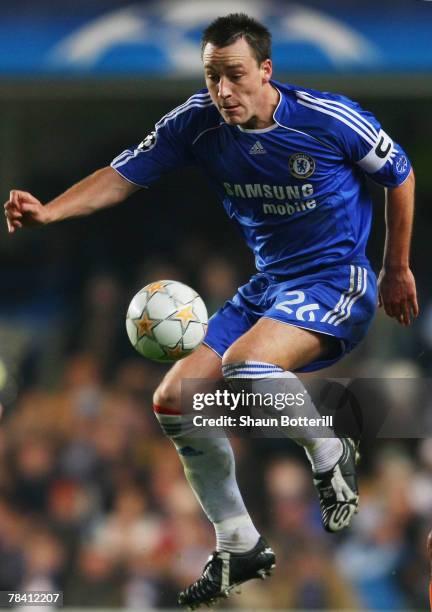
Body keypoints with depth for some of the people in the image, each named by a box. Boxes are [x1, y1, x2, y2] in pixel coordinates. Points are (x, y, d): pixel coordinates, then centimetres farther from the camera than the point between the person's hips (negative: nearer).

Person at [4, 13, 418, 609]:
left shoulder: (331, 119, -17)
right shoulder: (197, 122, -6)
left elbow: (399, 175, -2)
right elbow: (125, 174, -3)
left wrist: (397, 270, 6)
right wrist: (50, 211, -20)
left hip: (338, 281, -7)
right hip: (267, 286, 7)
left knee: (244, 365, -34)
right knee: (175, 399, -3)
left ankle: (330, 455, -5)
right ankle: (239, 548, 11)